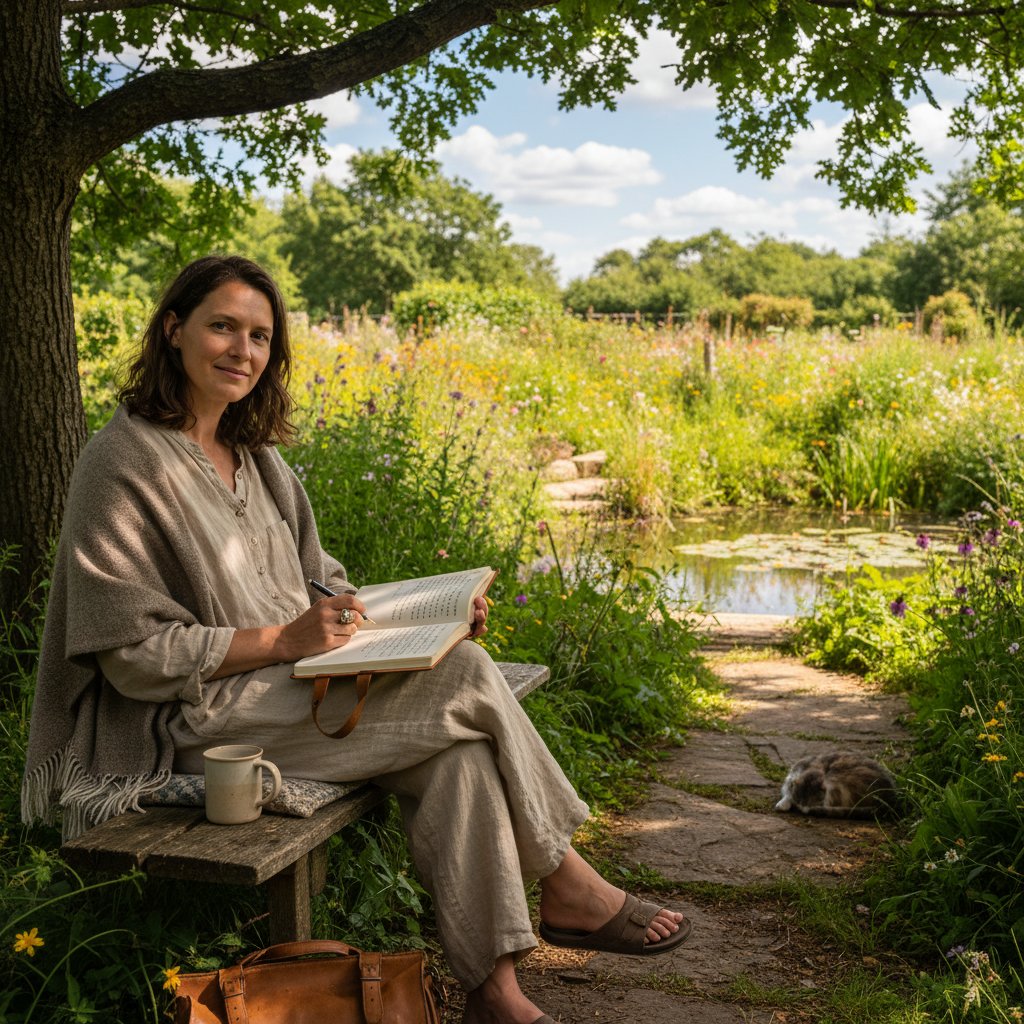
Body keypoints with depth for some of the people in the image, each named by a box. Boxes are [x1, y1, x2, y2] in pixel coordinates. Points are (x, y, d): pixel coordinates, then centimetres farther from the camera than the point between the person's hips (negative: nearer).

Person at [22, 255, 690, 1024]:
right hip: (201, 718, -7)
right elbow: (132, 652, -14)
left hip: (293, 684, 8)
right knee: (466, 677, -19)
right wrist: (283, 640, -21)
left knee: (457, 749, -20)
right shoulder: (123, 464, -11)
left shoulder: (257, 456, 14)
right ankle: (568, 888, -4)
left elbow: (319, 583, 17)